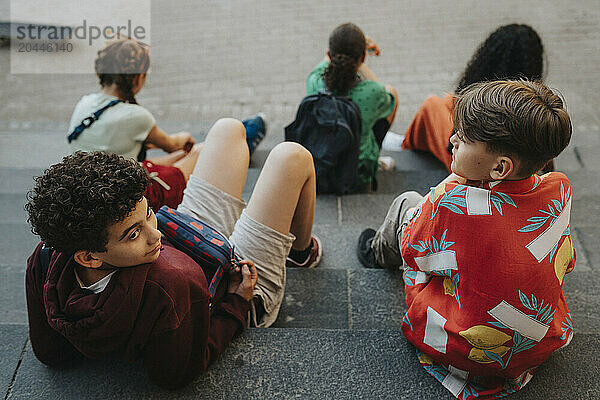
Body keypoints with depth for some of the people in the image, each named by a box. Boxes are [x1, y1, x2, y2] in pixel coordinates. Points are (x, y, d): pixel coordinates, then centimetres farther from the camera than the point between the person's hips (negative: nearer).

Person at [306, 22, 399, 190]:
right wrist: (360, 64, 5)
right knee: (391, 91, 17)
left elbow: (329, 58, 4)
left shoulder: (314, 82, -23)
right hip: (359, 175, -3)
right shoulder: (372, 93, -32)